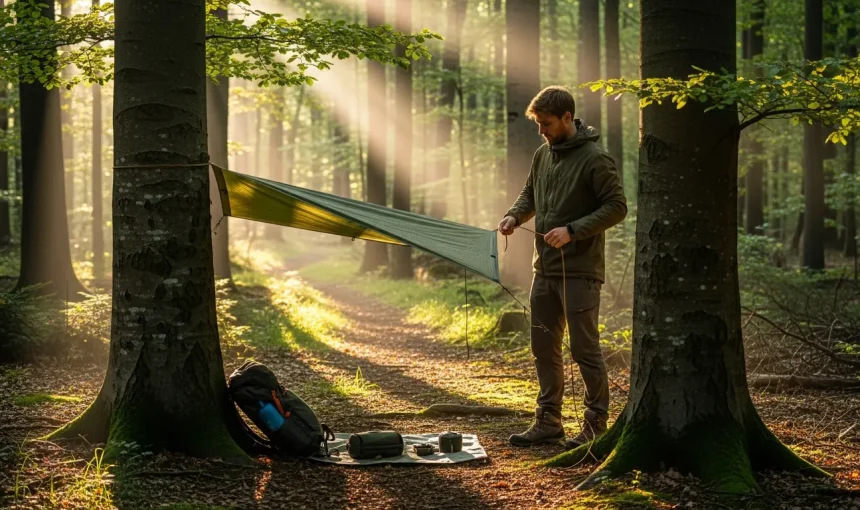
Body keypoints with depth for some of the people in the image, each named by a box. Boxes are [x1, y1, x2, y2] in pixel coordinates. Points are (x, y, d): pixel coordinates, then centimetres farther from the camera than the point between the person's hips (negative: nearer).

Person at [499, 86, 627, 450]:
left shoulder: (595, 158, -12)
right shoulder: (543, 154, 10)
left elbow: (616, 207, -14)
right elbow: (530, 194, 23)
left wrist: (573, 231, -22)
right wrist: (515, 215, 2)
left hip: (580, 271, -8)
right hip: (545, 269, 8)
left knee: (584, 348, -2)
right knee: (544, 346, 12)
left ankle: (596, 424, 9)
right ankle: (548, 421, 23)